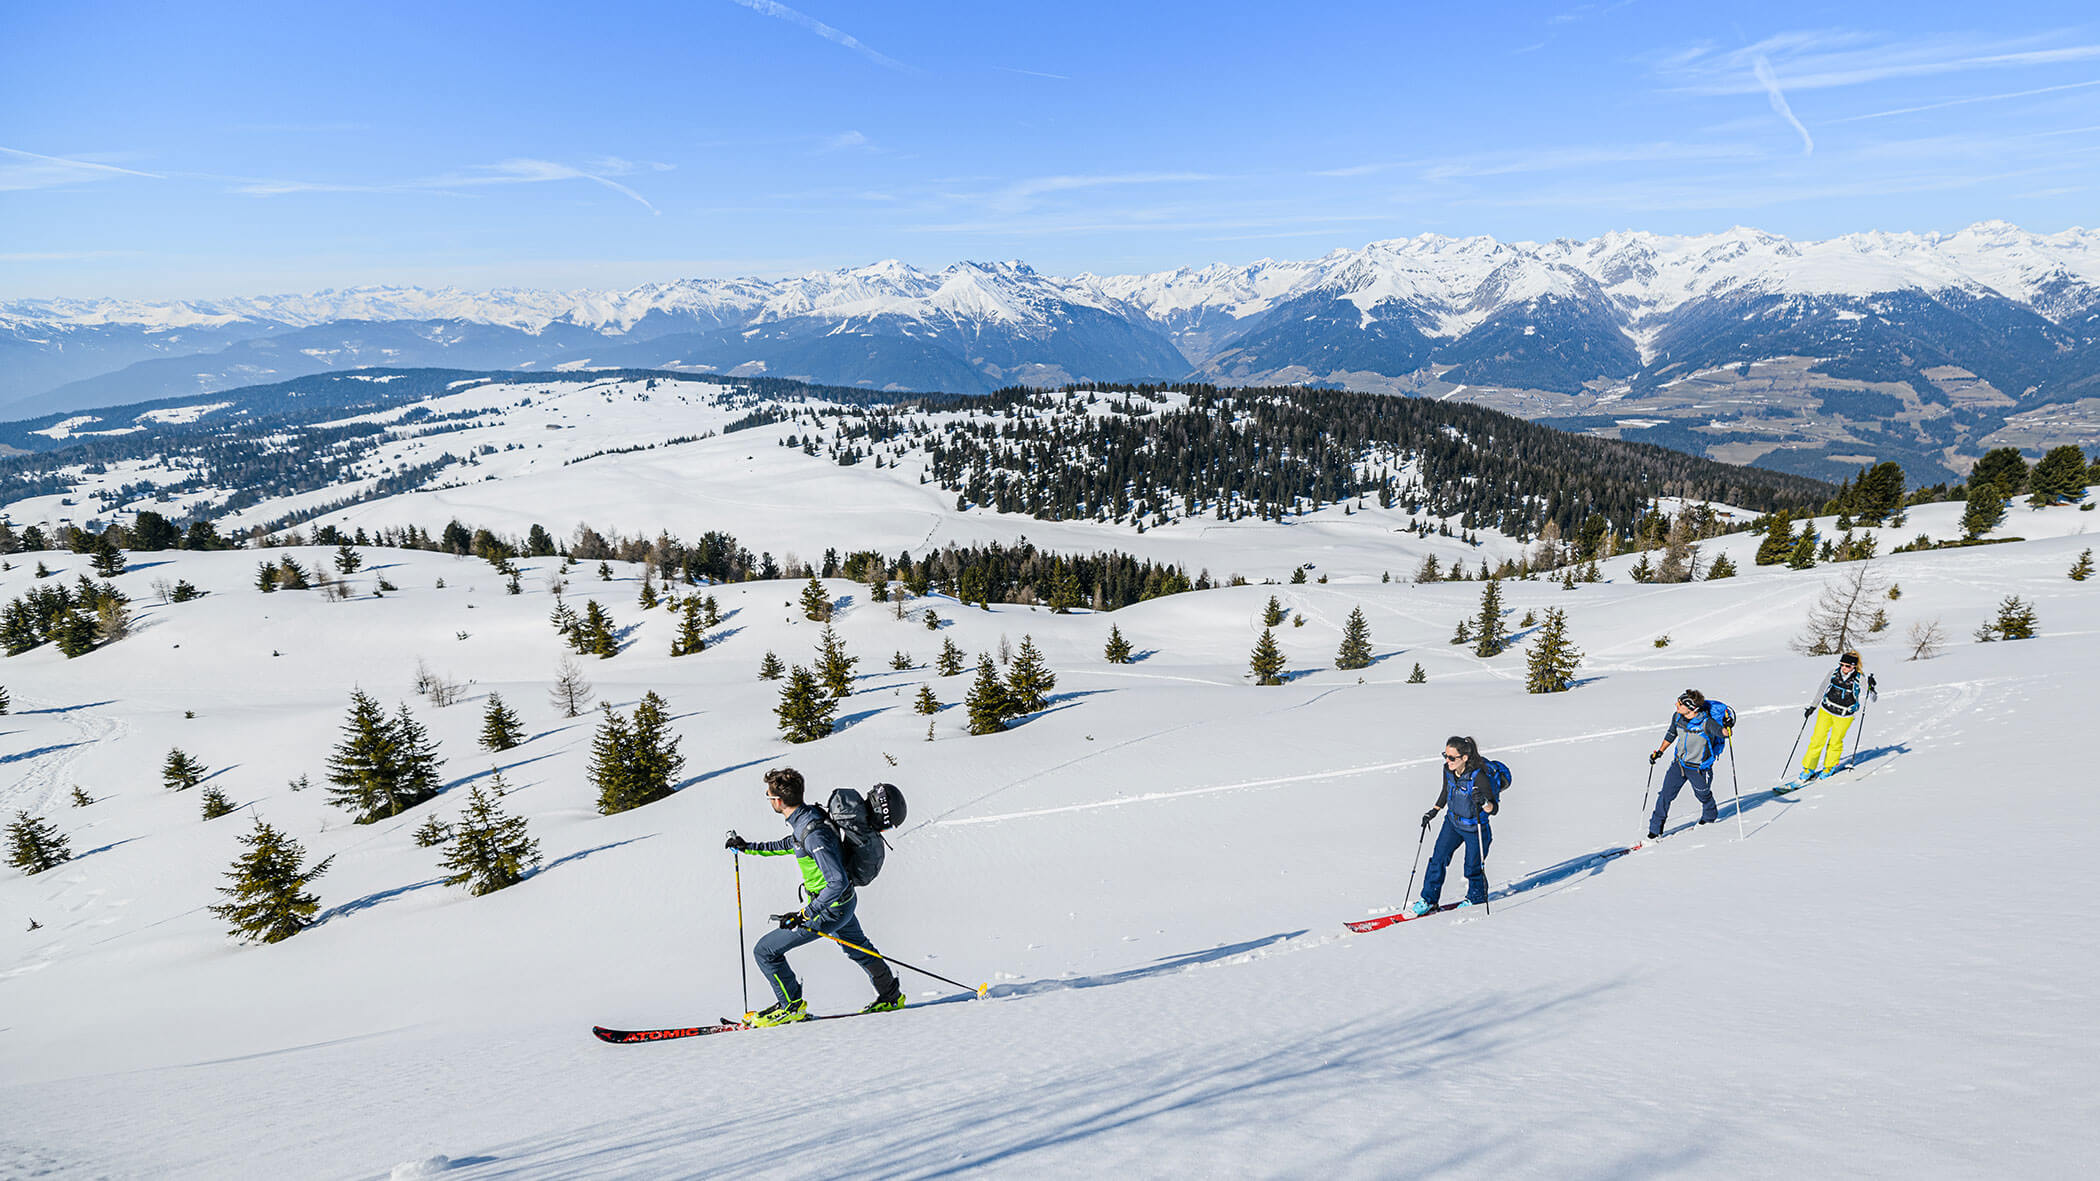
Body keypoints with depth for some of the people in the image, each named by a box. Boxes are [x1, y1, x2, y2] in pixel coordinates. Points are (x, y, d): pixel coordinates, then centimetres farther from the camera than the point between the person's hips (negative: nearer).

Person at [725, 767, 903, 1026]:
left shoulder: (814, 834, -33)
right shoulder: (810, 816, -4)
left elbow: (838, 882, -34)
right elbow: (789, 845, 18)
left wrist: (804, 915, -31)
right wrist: (748, 847, 18)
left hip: (830, 911, -10)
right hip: (845, 901, 10)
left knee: (765, 951, 0)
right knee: (858, 949, 31)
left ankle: (792, 1006, 18)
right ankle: (890, 997, 48)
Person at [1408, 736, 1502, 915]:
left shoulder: (1478, 776, -30)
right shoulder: (1448, 769, -11)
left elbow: (1494, 809, -26)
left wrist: (1483, 802, -47)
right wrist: (1434, 811, 15)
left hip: (1475, 828, -5)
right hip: (1452, 822, 5)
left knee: (1473, 868, 11)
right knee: (1437, 859, 3)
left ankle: (1476, 897, 40)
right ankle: (1428, 900, 17)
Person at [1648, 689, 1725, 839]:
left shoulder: (1706, 723, -28)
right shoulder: (1677, 717, -10)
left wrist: (1727, 726, -55)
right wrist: (1659, 752, 12)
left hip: (1698, 768, -4)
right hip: (1679, 763, 4)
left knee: (1703, 795, 20)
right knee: (1666, 794, -2)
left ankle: (1710, 816, 53)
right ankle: (1656, 827, 9)